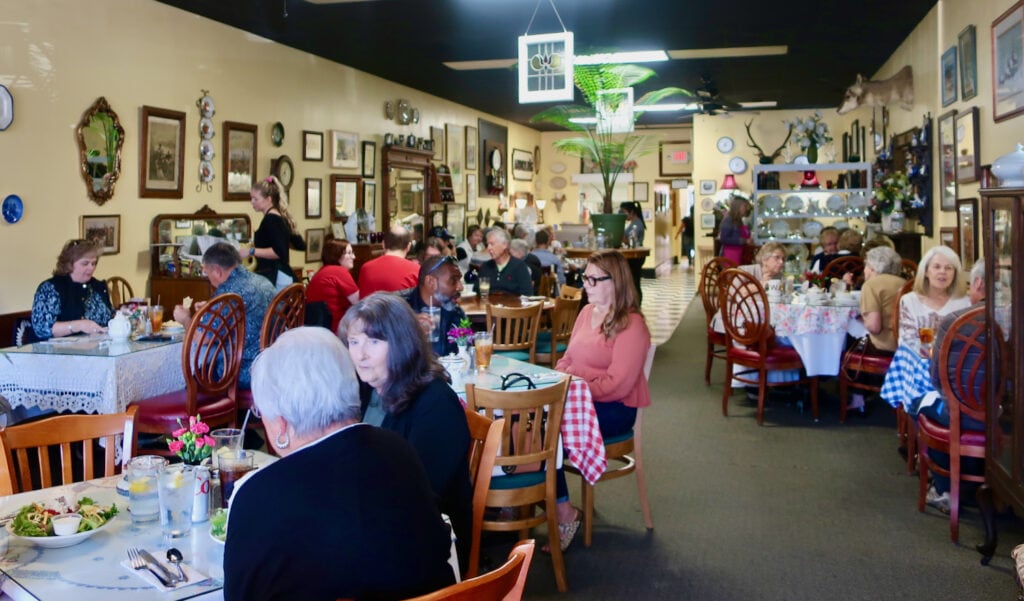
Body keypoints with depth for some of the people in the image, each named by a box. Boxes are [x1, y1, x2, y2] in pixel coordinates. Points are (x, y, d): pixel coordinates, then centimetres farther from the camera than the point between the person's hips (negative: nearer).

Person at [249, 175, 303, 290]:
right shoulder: (281, 218, 16)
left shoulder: (270, 219, -11)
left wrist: (251, 251, -19)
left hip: (275, 277, -10)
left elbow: (279, 252, -20)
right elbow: (300, 245, 21)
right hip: (283, 275, 10)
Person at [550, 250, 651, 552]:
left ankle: (564, 513, -10)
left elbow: (617, 385, -19)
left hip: (614, 409, -7)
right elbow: (568, 359, 20)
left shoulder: (631, 324, -12)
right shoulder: (587, 311, 13)